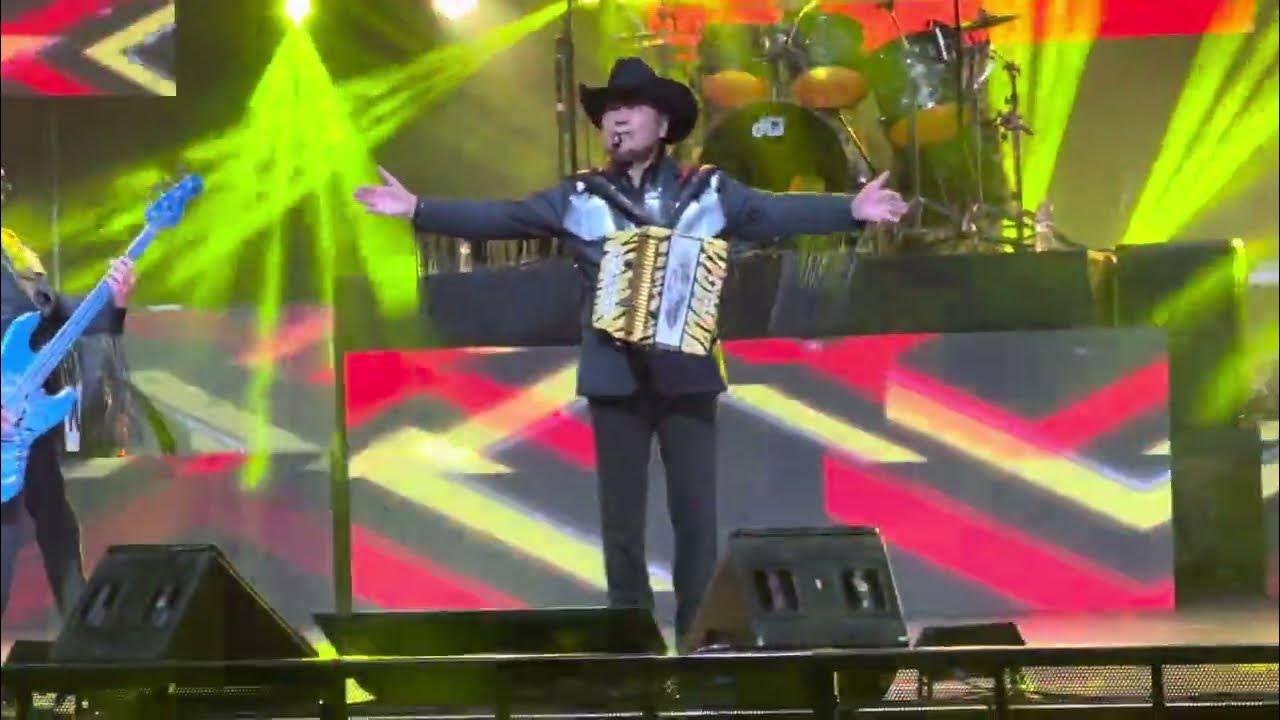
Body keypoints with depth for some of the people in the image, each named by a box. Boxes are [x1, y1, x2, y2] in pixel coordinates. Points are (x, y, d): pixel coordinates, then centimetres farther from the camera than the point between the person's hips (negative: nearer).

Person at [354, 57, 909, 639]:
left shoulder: (706, 192, 4)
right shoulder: (579, 199, 6)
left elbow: (779, 213, -3)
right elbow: (498, 217, 4)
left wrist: (852, 209, -17)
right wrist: (417, 209, -3)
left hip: (688, 374, -1)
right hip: (614, 377, 1)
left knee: (696, 514, -1)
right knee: (621, 517, 5)